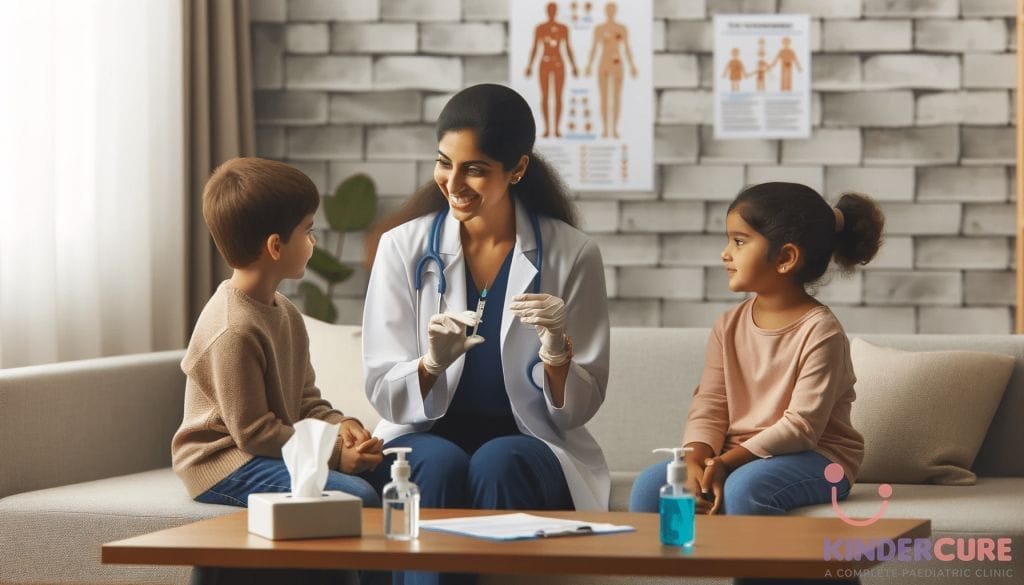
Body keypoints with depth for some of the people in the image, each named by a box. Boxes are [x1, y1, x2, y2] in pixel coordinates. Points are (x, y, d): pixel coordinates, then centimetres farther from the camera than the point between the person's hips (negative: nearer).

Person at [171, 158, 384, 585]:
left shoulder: (285, 313, 10)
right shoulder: (233, 330, -22)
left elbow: (305, 398, 17)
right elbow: (253, 433, -21)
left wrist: (337, 425, -4)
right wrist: (332, 454, -20)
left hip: (270, 453, 10)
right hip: (226, 465, -10)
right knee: (355, 497, -24)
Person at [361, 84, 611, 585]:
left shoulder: (572, 255, -2)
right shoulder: (402, 247, 0)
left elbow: (579, 408, 0)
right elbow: (384, 394, -2)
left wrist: (557, 353, -22)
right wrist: (432, 363, -24)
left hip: (531, 445, -1)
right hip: (426, 438, 1)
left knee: (498, 462, -33)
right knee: (442, 464, -32)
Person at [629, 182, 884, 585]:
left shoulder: (820, 332, -13)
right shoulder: (729, 326, 7)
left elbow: (802, 425, -20)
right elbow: (709, 408, 0)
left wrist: (726, 462, -27)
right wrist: (697, 462, -21)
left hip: (815, 457, -6)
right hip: (737, 454, 6)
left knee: (744, 487, -37)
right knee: (650, 486, -16)